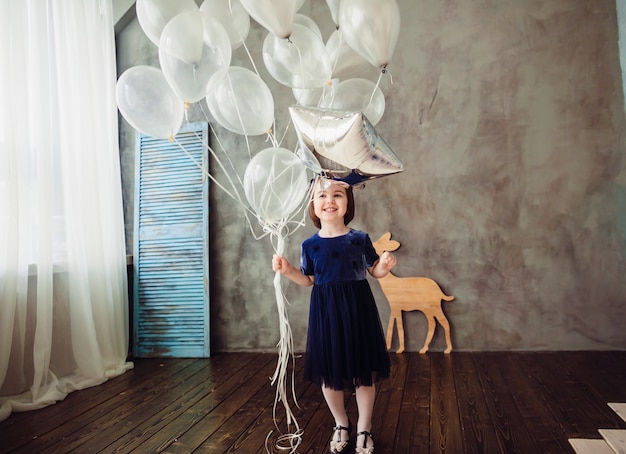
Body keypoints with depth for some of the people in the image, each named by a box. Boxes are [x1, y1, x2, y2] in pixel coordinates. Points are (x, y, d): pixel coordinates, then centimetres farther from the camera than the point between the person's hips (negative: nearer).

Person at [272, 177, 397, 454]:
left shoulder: (360, 239, -5)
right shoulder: (310, 244, -1)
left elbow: (375, 271, 4)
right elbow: (308, 280, 9)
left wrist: (385, 265, -16)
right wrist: (287, 271, -6)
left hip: (357, 307, -1)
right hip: (325, 310, 2)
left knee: (364, 371, 9)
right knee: (328, 371, 11)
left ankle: (364, 429, 31)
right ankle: (341, 425, 37)